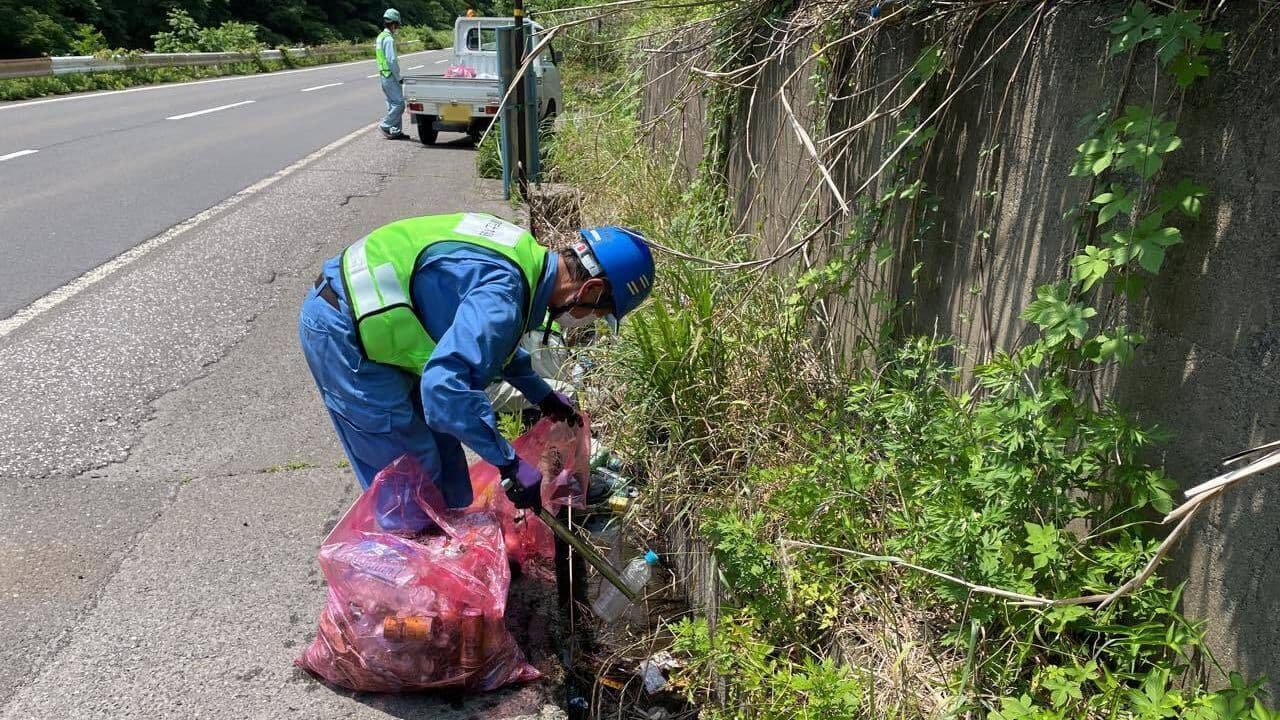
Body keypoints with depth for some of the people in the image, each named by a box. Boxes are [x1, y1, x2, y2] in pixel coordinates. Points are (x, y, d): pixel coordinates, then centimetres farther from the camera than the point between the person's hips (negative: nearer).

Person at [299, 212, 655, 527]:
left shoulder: (528, 259, 2)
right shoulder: (503, 295, -28)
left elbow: (486, 339, 21)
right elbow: (445, 384, -39)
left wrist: (542, 394, 24)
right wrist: (509, 462, -31)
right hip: (341, 333, -10)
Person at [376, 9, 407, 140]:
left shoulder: (380, 37, 16)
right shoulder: (389, 39, -16)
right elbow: (392, 60, -21)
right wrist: (398, 77, -13)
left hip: (384, 75, 10)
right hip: (390, 76, -10)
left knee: (393, 104, 13)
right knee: (399, 103, -9)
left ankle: (395, 131, 14)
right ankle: (385, 125, -6)